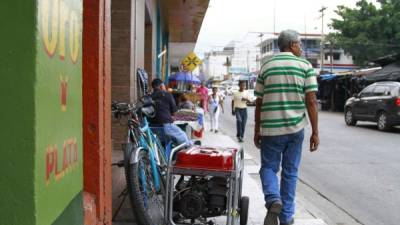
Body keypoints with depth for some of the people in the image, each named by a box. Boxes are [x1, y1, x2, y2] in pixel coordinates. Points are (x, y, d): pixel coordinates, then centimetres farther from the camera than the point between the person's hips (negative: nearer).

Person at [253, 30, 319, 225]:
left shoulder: (266, 67, 6)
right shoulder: (305, 66, 0)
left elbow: (259, 102, 6)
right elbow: (311, 101, -6)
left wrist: (257, 130, 14)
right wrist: (315, 132, -1)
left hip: (270, 128, 0)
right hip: (295, 128, 0)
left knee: (268, 167, 13)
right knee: (290, 172, 12)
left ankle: (273, 199, -13)